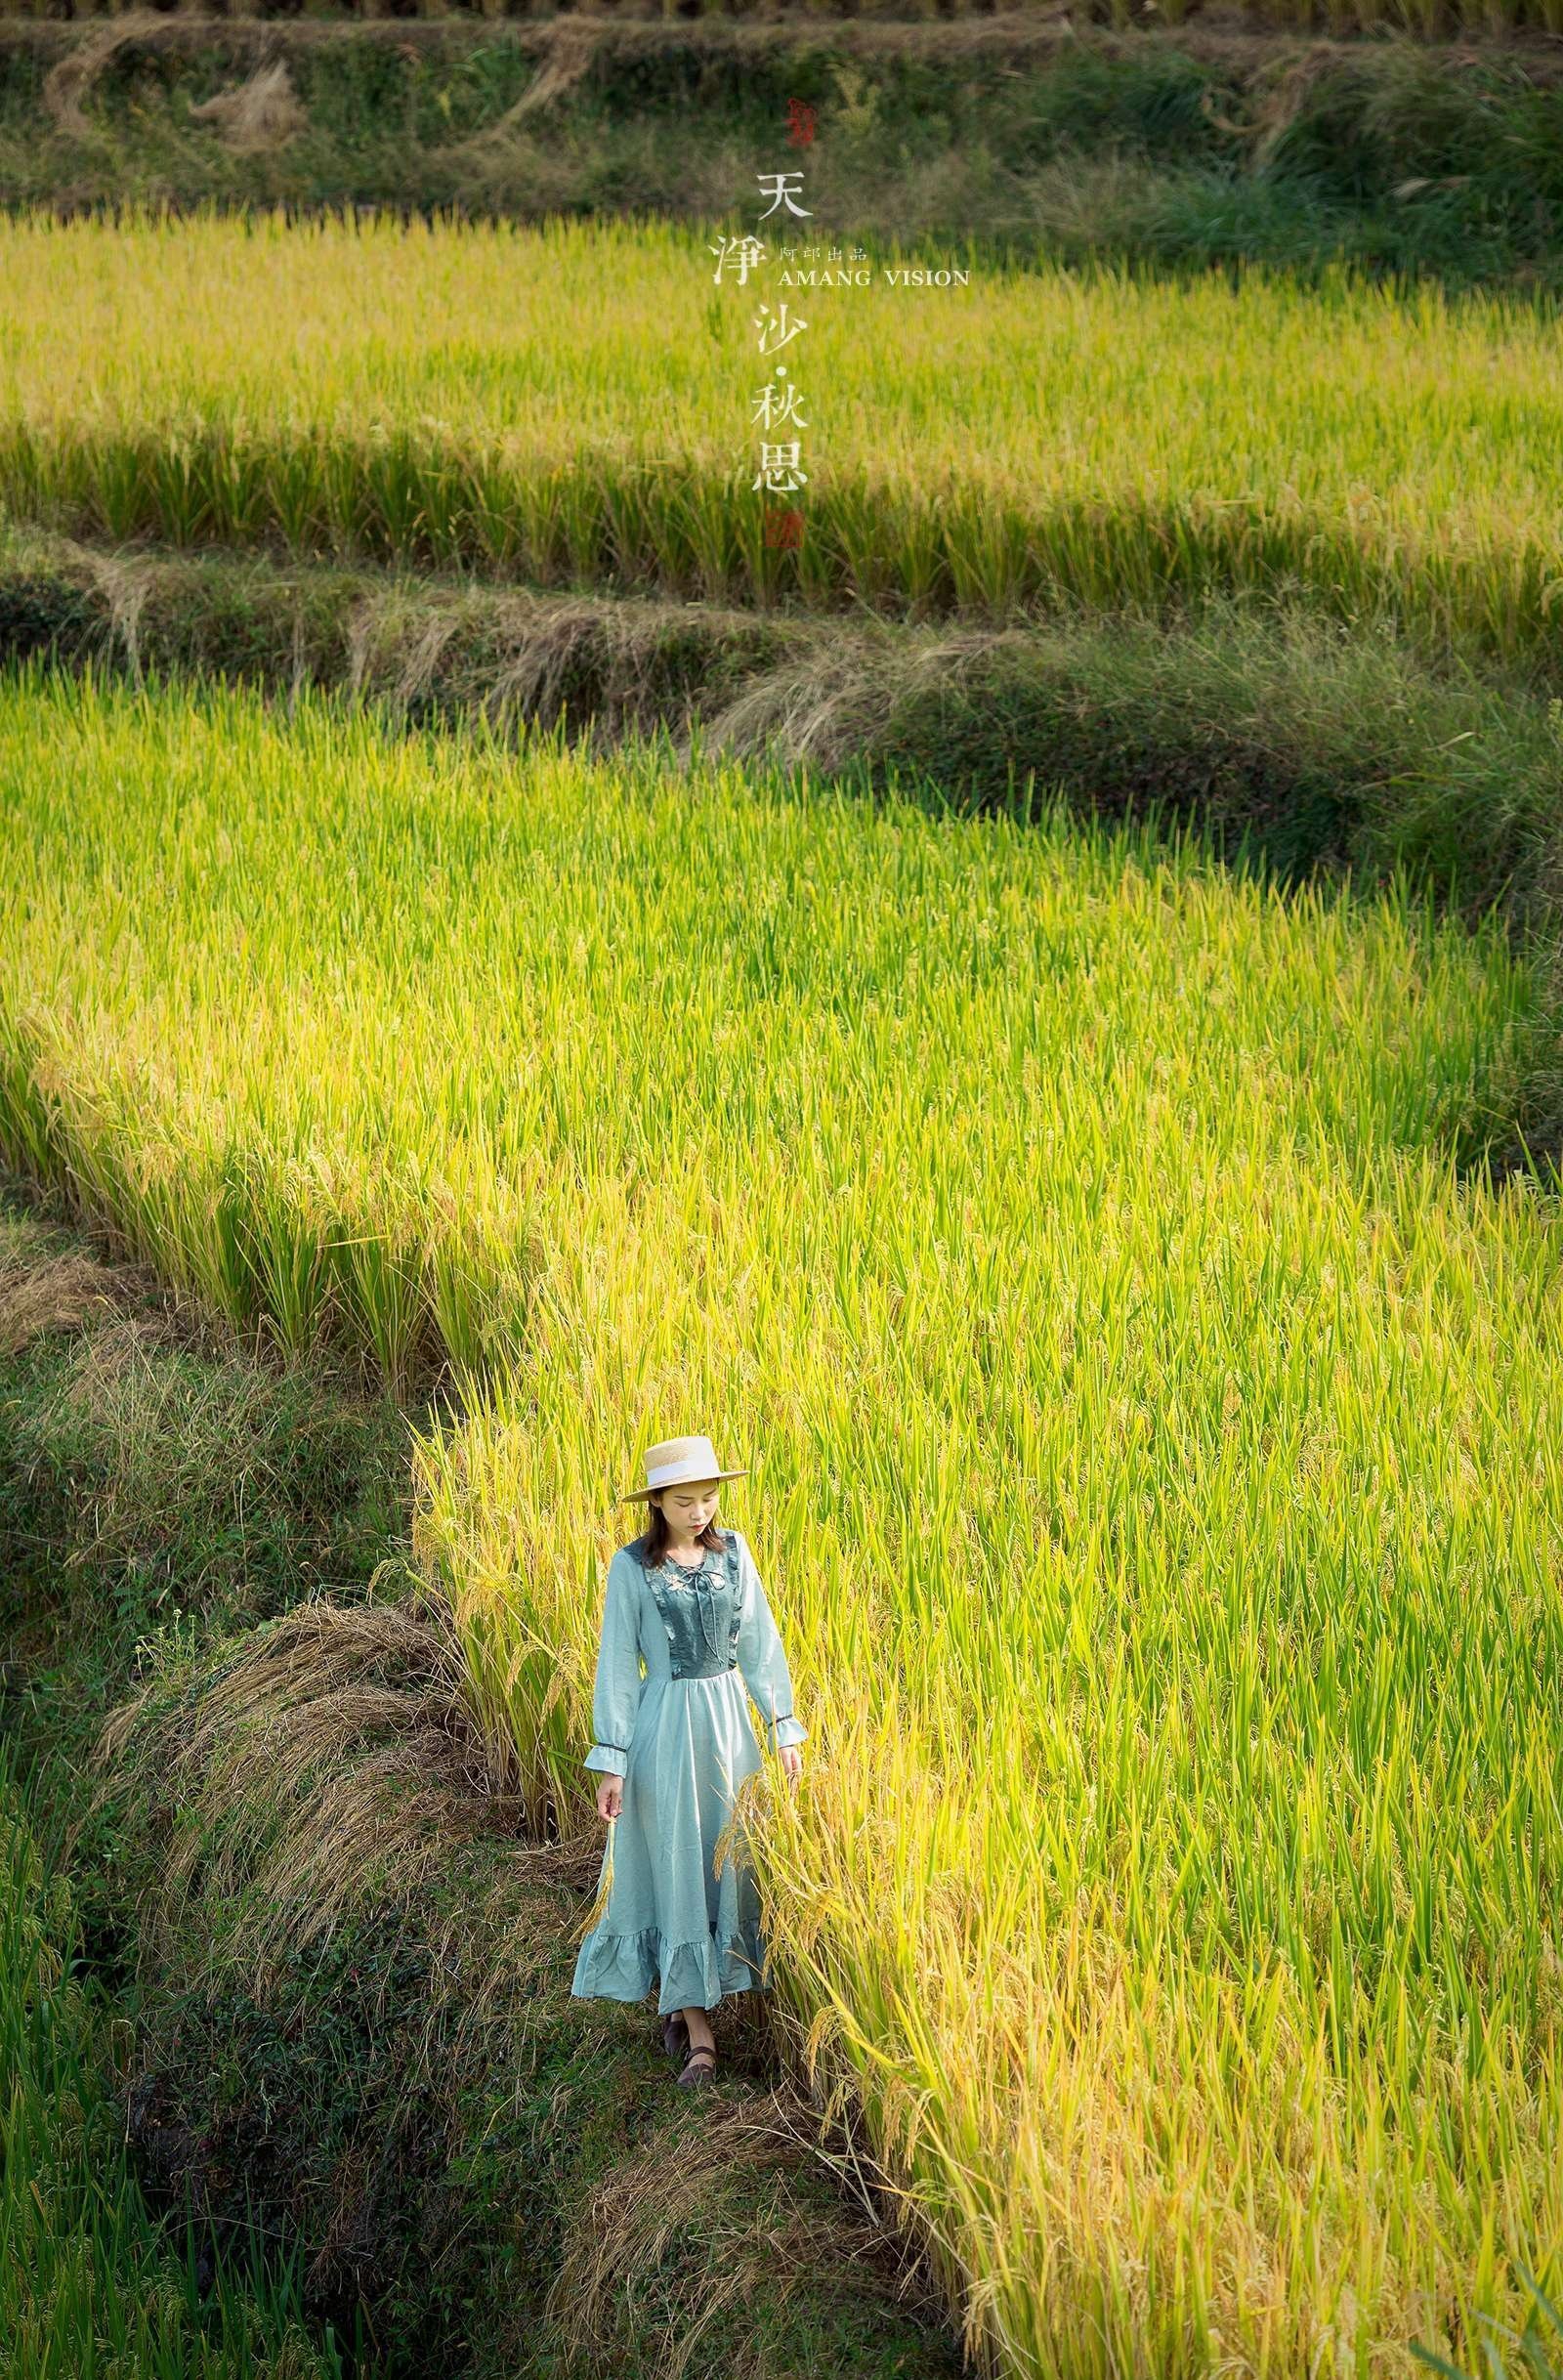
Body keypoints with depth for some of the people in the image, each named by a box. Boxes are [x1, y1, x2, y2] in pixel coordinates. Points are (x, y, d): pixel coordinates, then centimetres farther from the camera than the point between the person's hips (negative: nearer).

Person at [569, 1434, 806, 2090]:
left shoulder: (734, 1551, 2)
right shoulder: (632, 1566, -8)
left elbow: (760, 1642, 8)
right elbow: (617, 1663, -6)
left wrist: (784, 1726, 7)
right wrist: (610, 1759, -8)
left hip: (729, 1721, 4)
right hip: (666, 1724, -4)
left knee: (729, 1861, 7)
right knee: (677, 1869, -2)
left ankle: (682, 1998, 23)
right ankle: (697, 2029, 1)